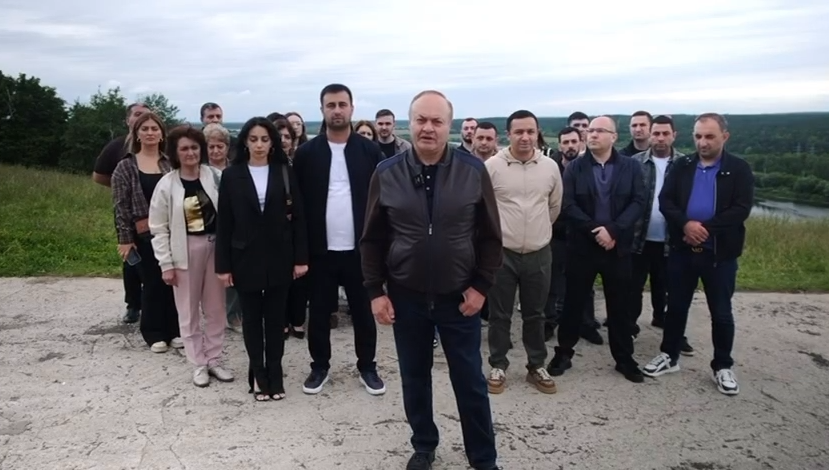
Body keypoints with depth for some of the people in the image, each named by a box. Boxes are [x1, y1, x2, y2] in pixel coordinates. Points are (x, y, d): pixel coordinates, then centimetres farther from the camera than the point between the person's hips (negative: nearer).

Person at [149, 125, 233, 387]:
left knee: (216, 308, 10)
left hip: (215, 246, 2)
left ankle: (214, 360, 25)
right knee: (189, 311, 7)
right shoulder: (167, 185, -5)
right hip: (185, 250, -1)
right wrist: (166, 263, -6)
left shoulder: (215, 177, -2)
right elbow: (159, 228, -3)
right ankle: (199, 364, 20)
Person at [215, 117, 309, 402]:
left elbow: (298, 217, 0)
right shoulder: (231, 175, -1)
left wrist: (301, 257, -4)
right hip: (245, 258, 0)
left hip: (279, 257, 0)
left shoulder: (285, 172, 1)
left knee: (276, 318, 9)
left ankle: (274, 376, 21)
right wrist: (223, 265, -4)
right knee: (251, 318, 9)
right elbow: (224, 223, -1)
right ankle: (258, 376, 23)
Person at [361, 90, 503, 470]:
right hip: (405, 297, 1)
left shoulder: (473, 171, -7)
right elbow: (372, 239, 1)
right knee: (415, 379, 16)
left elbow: (490, 236, -2)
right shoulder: (387, 174, -5)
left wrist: (481, 286, -5)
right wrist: (375, 290, -2)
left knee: (470, 382, 10)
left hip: (459, 296, -1)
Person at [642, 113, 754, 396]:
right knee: (676, 306, 12)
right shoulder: (682, 166, 4)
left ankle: (722, 366, 24)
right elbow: (665, 201, -3)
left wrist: (706, 228, -21)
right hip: (682, 249, 2)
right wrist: (685, 224, -20)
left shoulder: (739, 169, -4)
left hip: (720, 252, -2)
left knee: (721, 312, 8)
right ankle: (669, 356, 27)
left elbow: (741, 209, -12)